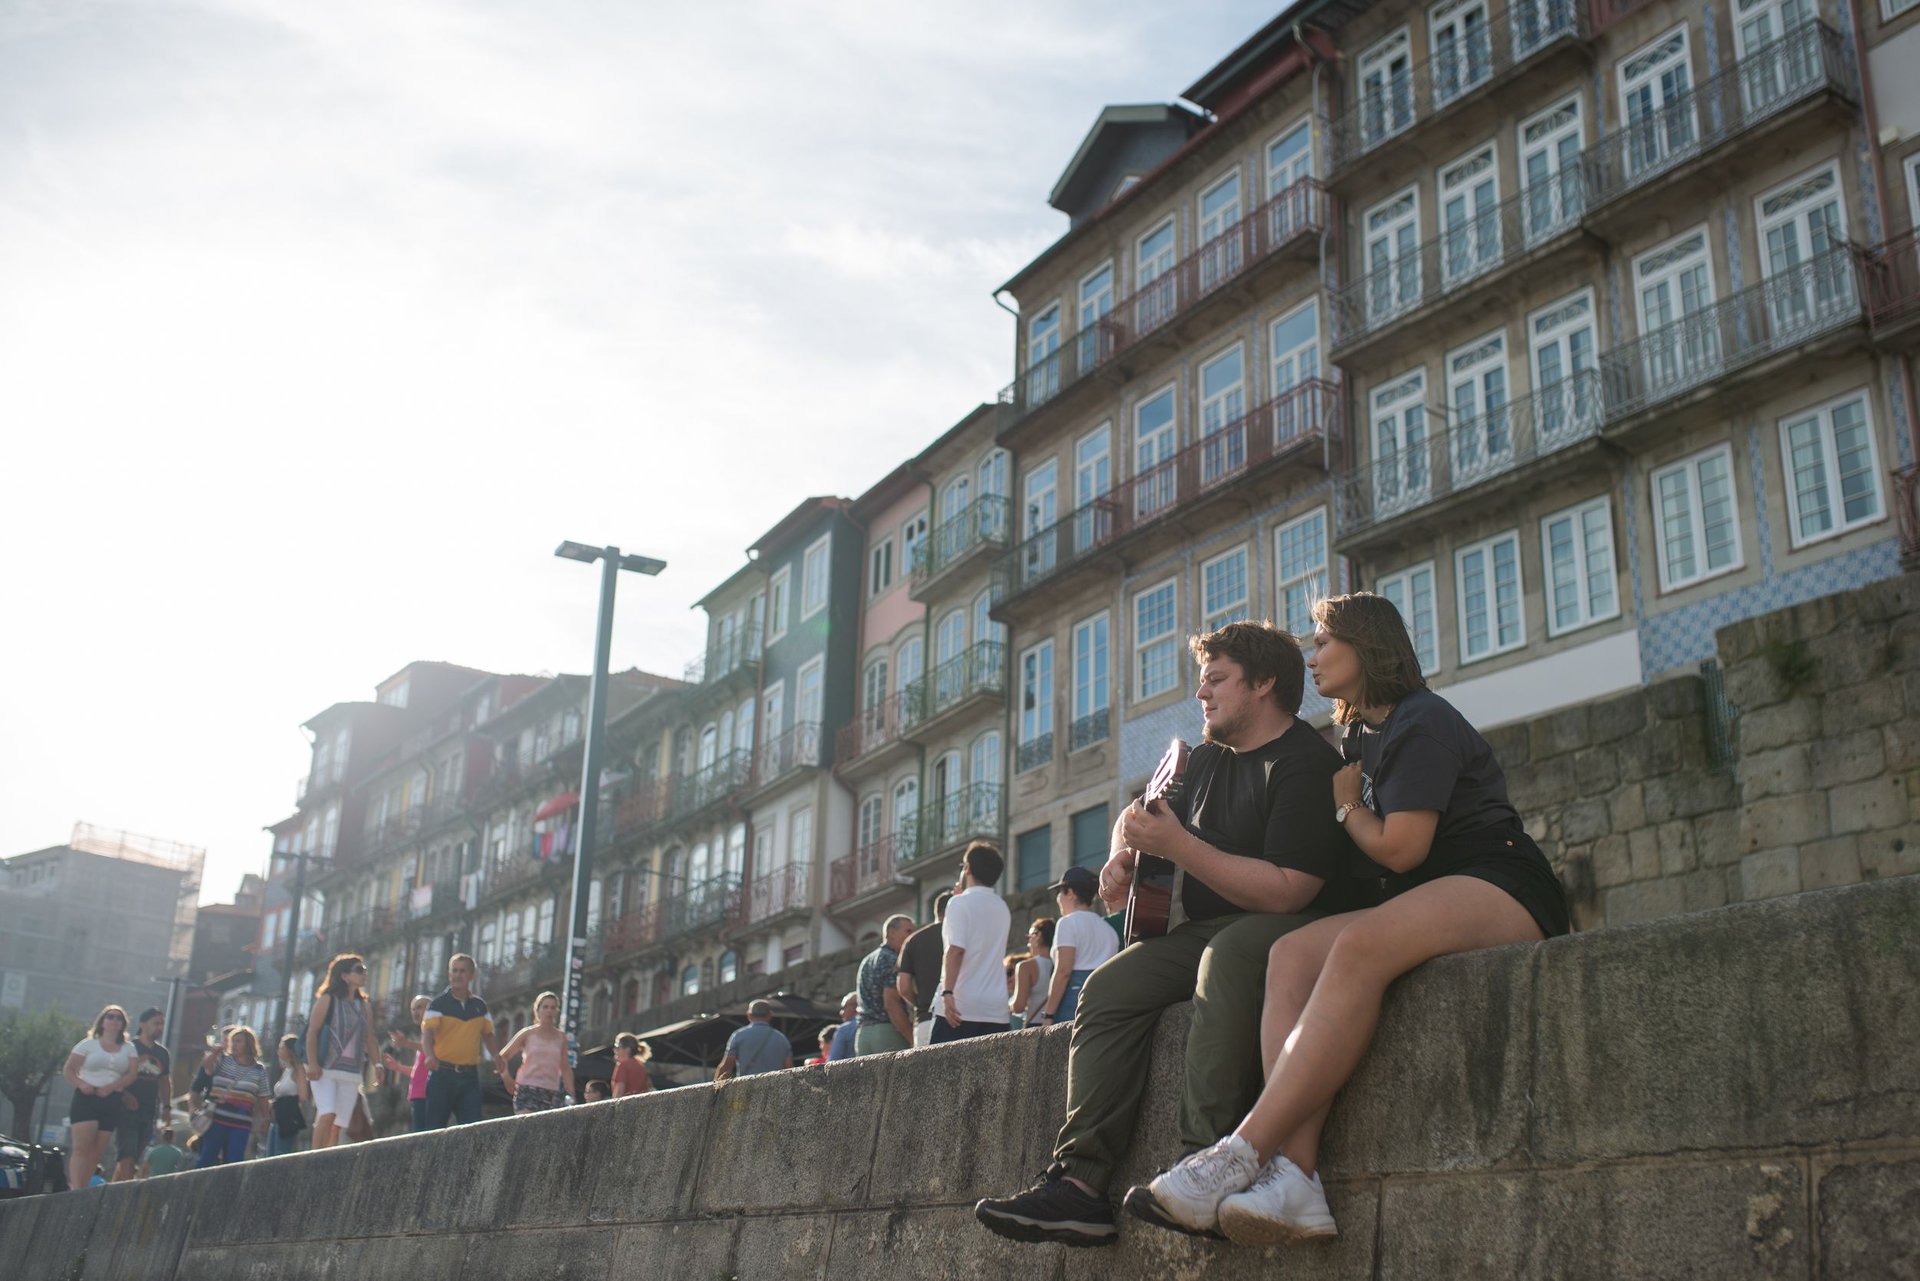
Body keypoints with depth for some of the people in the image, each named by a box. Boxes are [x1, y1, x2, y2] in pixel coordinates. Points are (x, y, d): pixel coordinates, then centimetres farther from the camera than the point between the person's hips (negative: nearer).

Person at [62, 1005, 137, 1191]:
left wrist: (110, 1087, -14)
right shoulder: (88, 1045, 7)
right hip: (86, 1099, -3)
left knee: (97, 1152, 0)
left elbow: (132, 1074, 2)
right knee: (82, 1148, -15)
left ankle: (76, 1187, 4)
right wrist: (81, 1084, -17)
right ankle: (76, 1189, -22)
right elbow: (68, 1070, 3)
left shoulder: (128, 1048, 13)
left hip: (112, 1102, 3)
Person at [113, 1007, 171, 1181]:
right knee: (126, 1158, -15)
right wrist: (123, 1096, -14)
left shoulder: (163, 1053, 13)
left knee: (134, 1162, 6)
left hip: (148, 1113, 6)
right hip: (128, 1109, -6)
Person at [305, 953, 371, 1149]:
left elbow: (369, 1039, 16)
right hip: (326, 1069, -5)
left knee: (339, 1123, 0)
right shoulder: (327, 1000, 2)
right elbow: (312, 1032, -4)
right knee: (327, 1115, -21)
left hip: (352, 1073, 5)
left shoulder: (365, 1007, 16)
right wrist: (312, 1063, -15)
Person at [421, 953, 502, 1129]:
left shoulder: (480, 1006, 13)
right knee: (435, 1128, -1)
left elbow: (488, 1036, 20)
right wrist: (430, 1056, -34)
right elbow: (426, 1034, -14)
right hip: (442, 1074, -3)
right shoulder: (438, 1004, -1)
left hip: (469, 1076, 3)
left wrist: (498, 1059, 1)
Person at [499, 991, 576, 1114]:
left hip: (552, 1093, 3)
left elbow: (565, 1068, 13)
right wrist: (506, 1076, -5)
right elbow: (502, 1057, 8)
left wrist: (571, 1094, 5)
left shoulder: (561, 1037, 10)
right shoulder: (528, 1034, 4)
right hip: (527, 1090, -2)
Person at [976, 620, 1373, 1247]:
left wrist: (1176, 844, -23)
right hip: (1210, 931, 9)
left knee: (1228, 955, -39)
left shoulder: (1307, 764, -15)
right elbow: (1137, 815, 32)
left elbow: (1284, 891, -26)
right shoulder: (1209, 760, 15)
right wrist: (1123, 855, 8)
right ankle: (1079, 1181, -21)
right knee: (1109, 988, -12)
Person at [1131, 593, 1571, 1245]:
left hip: (1502, 885, -8)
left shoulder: (1422, 721, -5)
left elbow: (1398, 848, -11)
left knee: (1360, 946, -37)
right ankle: (1295, 1180, -39)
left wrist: (1346, 804, 7)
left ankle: (1240, 1156, -41)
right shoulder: (1368, 732, 24)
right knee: (1292, 954, -20)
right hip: (1425, 900, 9)